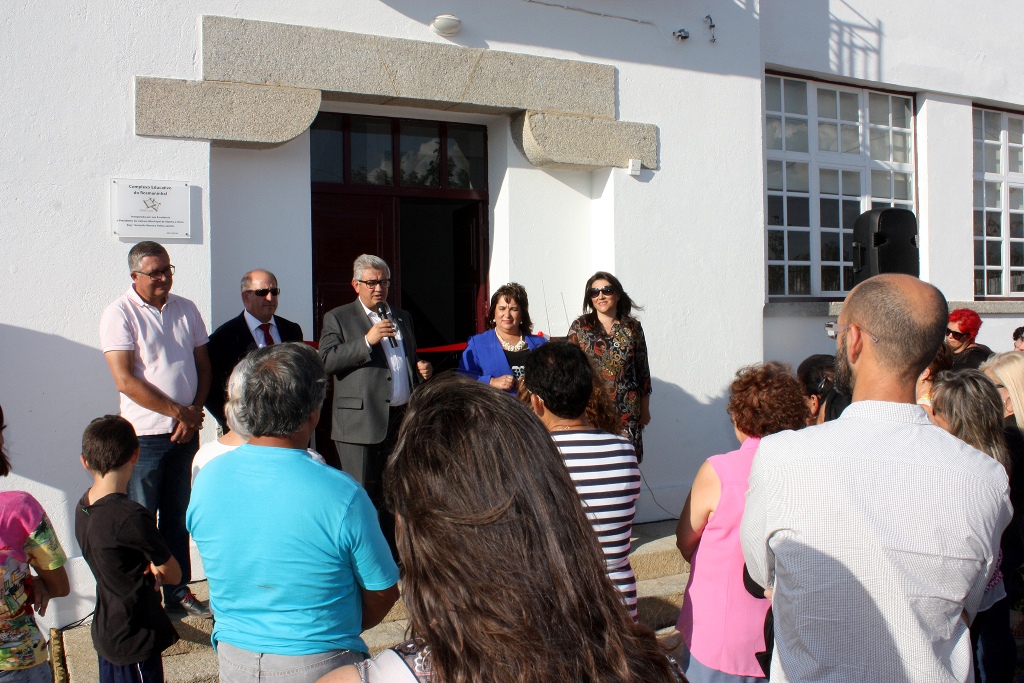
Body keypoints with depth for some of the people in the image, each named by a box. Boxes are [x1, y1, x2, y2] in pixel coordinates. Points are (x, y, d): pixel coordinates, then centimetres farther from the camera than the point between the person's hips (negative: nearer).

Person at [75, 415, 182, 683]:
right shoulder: (130, 516, -27)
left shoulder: (83, 507, -1)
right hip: (135, 641, -8)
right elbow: (173, 574, -17)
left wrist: (147, 572, -10)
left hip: (104, 633, 8)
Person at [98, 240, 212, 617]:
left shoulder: (186, 310, 8)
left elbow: (203, 366, 10)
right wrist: (178, 411, -13)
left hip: (186, 432, 5)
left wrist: (195, 412, -6)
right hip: (144, 436, -5)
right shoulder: (119, 314, -8)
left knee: (178, 518, 14)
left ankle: (178, 591, 25)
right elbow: (125, 380, -15)